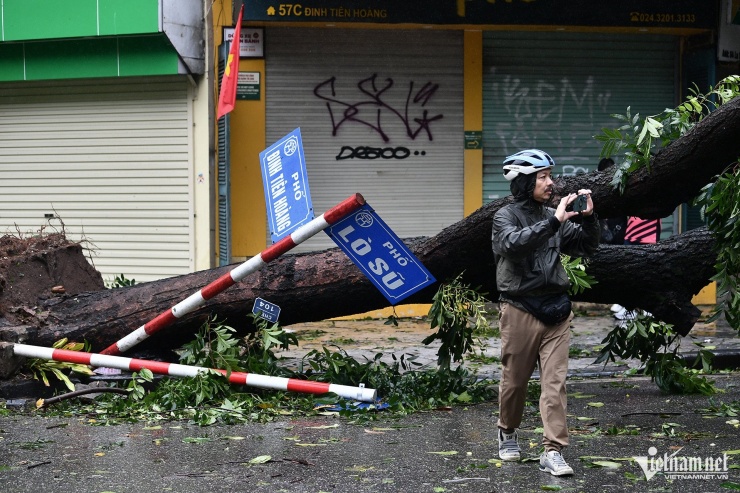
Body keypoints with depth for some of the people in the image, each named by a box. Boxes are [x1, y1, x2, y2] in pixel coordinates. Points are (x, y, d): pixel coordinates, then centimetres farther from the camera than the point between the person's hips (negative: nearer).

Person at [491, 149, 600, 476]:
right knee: (514, 380, 8)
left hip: (556, 310, 4)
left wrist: (588, 218, -4)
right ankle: (507, 432, 33)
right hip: (520, 310, -3)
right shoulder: (506, 216, -3)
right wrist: (554, 221, -29)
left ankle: (552, 451, -3)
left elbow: (586, 247, 13)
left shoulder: (552, 217, 9)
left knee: (555, 381, -3)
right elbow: (514, 245, -24)